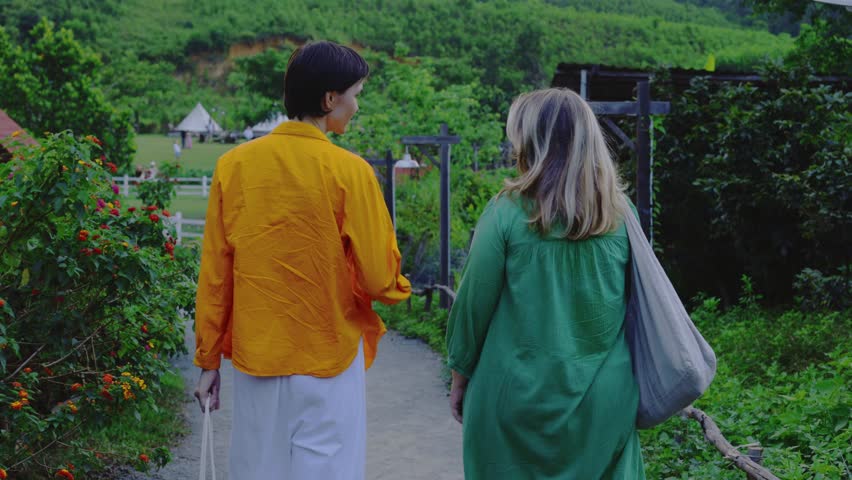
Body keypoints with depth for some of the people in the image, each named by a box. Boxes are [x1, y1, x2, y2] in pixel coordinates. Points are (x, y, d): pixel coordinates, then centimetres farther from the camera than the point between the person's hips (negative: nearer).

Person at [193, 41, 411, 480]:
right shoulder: (349, 171, -12)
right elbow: (379, 279, -11)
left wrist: (208, 361, 10)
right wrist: (398, 288, 12)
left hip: (255, 360, 4)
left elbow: (214, 277, 2)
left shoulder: (233, 166, -2)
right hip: (328, 361, -3)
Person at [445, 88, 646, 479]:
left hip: (520, 392, -2)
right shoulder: (621, 214, -3)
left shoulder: (508, 212, -11)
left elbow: (474, 302, -6)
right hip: (604, 394, 3)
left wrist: (460, 374, 7)